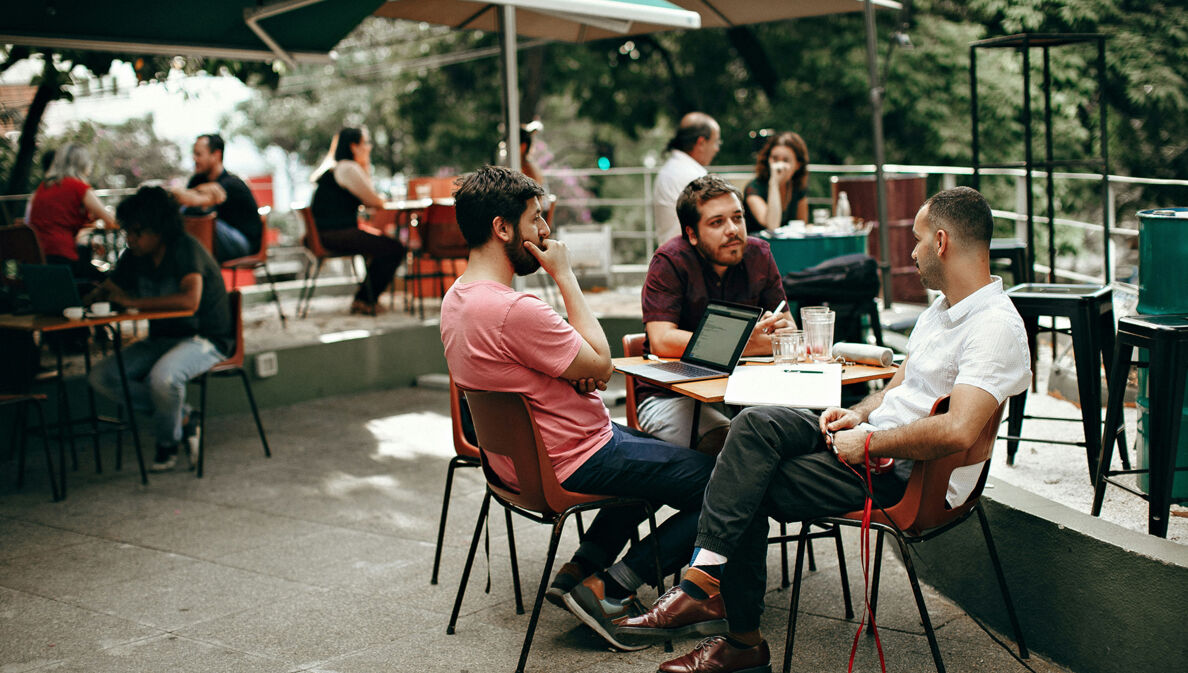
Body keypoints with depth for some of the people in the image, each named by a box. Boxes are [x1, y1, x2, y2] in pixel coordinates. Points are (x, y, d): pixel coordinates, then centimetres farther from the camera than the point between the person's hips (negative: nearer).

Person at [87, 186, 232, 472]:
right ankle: (183, 417, -3)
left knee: (163, 376, -37)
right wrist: (91, 299, -7)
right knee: (101, 377, -10)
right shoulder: (135, 257, 5)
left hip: (205, 339, -8)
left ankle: (168, 441, -5)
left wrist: (134, 302, -28)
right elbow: (106, 290, 17)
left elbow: (190, 301, -33)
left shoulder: (186, 248, -18)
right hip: (160, 339, 8)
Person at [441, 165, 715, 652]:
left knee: (663, 457, 31)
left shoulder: (456, 298, 2)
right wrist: (565, 275, -13)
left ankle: (581, 569, 18)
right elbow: (601, 363, -16)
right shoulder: (514, 310, -30)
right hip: (575, 461, -10)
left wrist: (579, 369, -8)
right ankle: (609, 589, 0)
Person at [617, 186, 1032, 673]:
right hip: (876, 440, 9)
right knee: (756, 425, -13)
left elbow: (957, 431, -31)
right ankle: (704, 580, -17)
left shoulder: (996, 327, -18)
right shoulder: (942, 309, 16)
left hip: (908, 478, -9)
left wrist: (868, 443, -21)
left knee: (751, 491, -13)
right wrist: (859, 414, 4)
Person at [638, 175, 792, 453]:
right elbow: (662, 341, -23)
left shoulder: (758, 255, 4)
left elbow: (788, 326, 6)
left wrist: (784, 329, -21)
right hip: (670, 395, -5)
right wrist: (746, 344, -25)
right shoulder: (670, 261, -12)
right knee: (723, 441, -33)